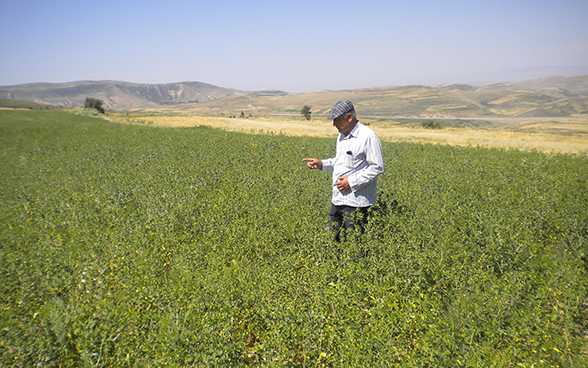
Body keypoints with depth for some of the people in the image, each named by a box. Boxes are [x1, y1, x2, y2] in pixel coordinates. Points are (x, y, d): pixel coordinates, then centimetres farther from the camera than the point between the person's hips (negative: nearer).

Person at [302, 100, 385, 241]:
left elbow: (377, 167, -15)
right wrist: (321, 164, 8)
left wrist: (351, 181, -18)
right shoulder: (341, 136, 14)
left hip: (356, 202, -8)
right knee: (332, 239, 13)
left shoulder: (368, 137, -13)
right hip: (337, 199, 8)